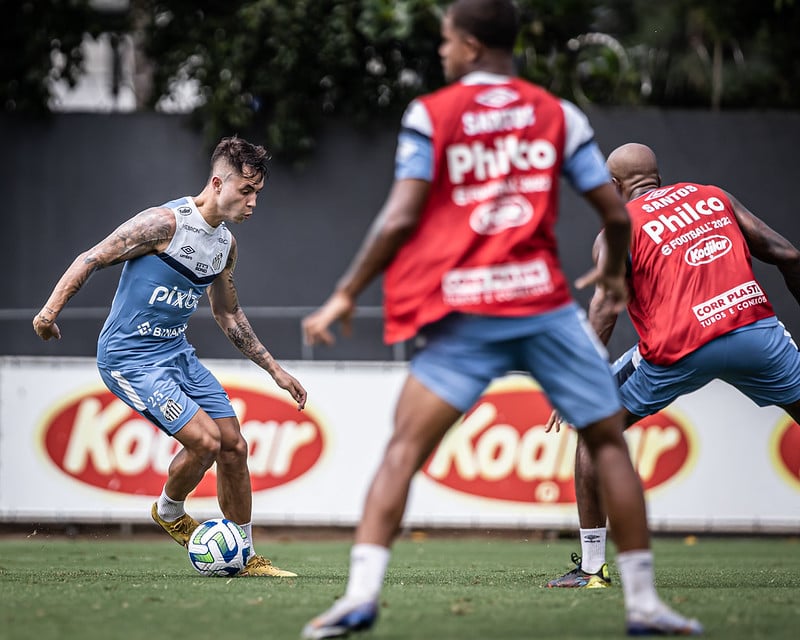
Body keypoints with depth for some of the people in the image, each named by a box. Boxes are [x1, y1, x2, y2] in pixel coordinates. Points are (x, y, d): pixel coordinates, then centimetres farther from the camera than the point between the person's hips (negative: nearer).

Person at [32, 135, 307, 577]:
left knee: (234, 446, 3)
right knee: (205, 441, -18)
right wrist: (50, 310, -26)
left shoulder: (226, 244, 8)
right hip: (129, 356, -8)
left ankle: (245, 558, 16)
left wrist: (275, 370, 21)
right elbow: (92, 259, -14)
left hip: (176, 353, 8)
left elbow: (228, 315, 22)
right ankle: (169, 512, 12)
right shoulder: (166, 222, -17)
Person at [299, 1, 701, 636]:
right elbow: (616, 212, 9)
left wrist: (346, 294, 3)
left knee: (403, 449, 0)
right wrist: (614, 272, 29)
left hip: (465, 315, -1)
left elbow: (401, 218, -4)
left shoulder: (429, 115, 4)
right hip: (546, 304, 1)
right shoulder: (558, 114, 10)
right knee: (609, 441, 13)